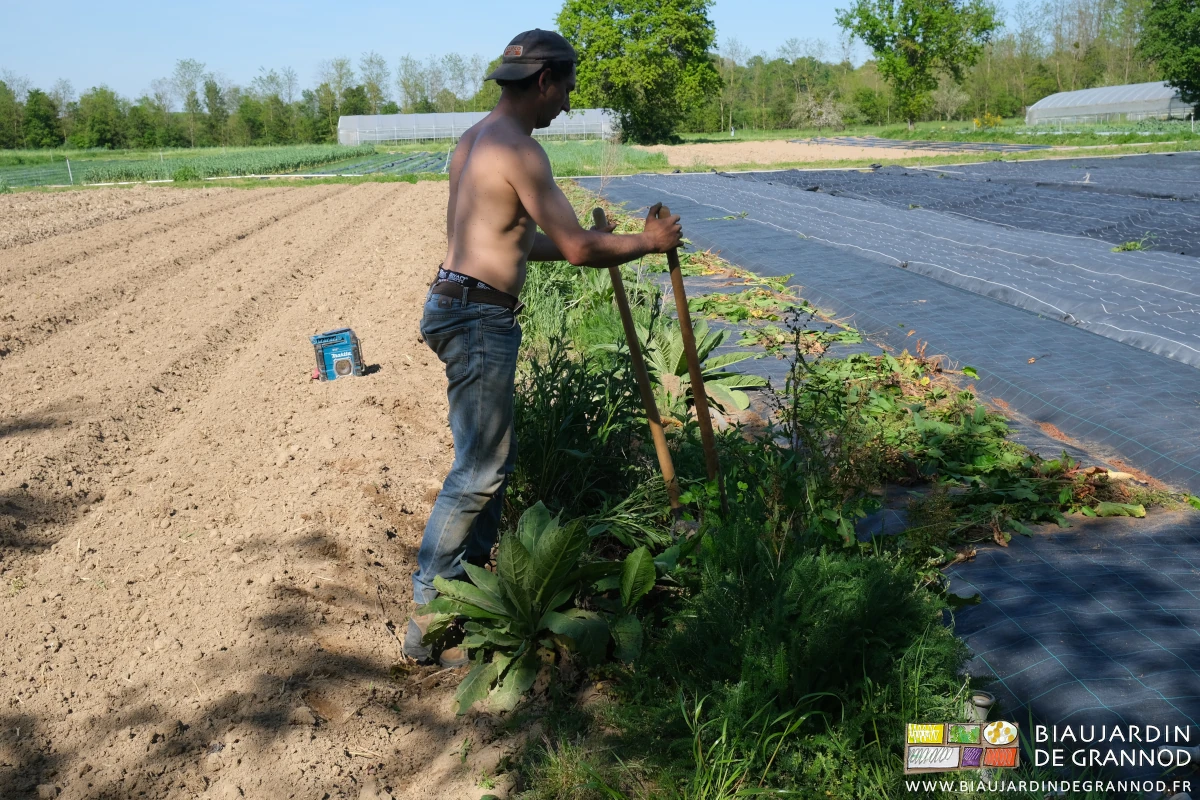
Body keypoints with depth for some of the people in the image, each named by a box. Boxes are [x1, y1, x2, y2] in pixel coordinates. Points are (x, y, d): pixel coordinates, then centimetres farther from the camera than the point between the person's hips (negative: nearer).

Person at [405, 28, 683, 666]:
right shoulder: (518, 150, -15)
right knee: (479, 469, -5)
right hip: (478, 319, -10)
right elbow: (578, 248, -16)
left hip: (460, 308, 10)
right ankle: (428, 622, 2)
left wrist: (590, 243, 25)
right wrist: (648, 242, -1)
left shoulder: (476, 138, 16)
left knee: (492, 456, 17)